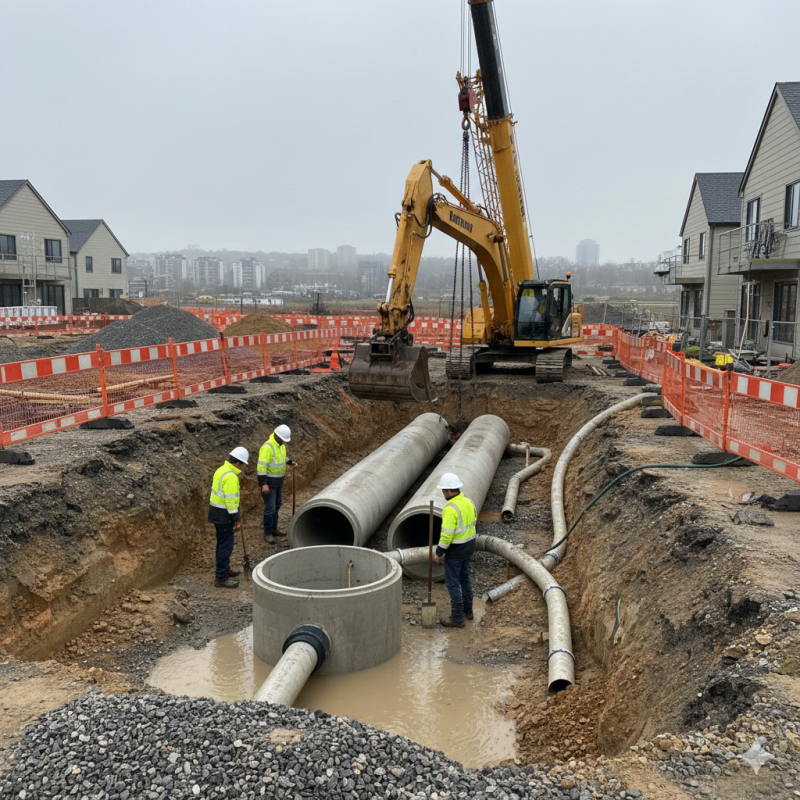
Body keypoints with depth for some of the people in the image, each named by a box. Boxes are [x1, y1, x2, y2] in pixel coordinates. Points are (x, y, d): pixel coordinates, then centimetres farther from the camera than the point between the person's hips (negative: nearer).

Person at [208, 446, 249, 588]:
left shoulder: (222, 469, 10)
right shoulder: (231, 476, -22)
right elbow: (231, 499, -23)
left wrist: (236, 511, 23)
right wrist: (237, 519, -18)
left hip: (217, 511, 10)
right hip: (223, 515, -10)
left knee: (223, 543, 22)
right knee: (226, 545, -3)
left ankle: (225, 569, 36)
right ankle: (221, 578, 3)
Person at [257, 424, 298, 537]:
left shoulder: (281, 444, 3)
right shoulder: (267, 447, -25)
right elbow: (261, 466, -26)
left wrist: (290, 462, 3)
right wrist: (264, 484, -29)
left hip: (278, 480, 9)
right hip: (268, 481, -9)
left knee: (277, 505, 18)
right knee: (270, 507, -4)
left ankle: (273, 528, 32)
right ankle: (267, 533, 9)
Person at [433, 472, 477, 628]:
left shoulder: (450, 509, -29)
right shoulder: (468, 502, -2)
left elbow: (447, 534, -28)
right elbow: (473, 521, 11)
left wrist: (438, 553, -16)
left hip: (455, 549, -8)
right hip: (468, 545, 8)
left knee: (452, 582, 5)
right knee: (464, 577, 23)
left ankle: (457, 618, 14)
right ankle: (467, 610, 36)